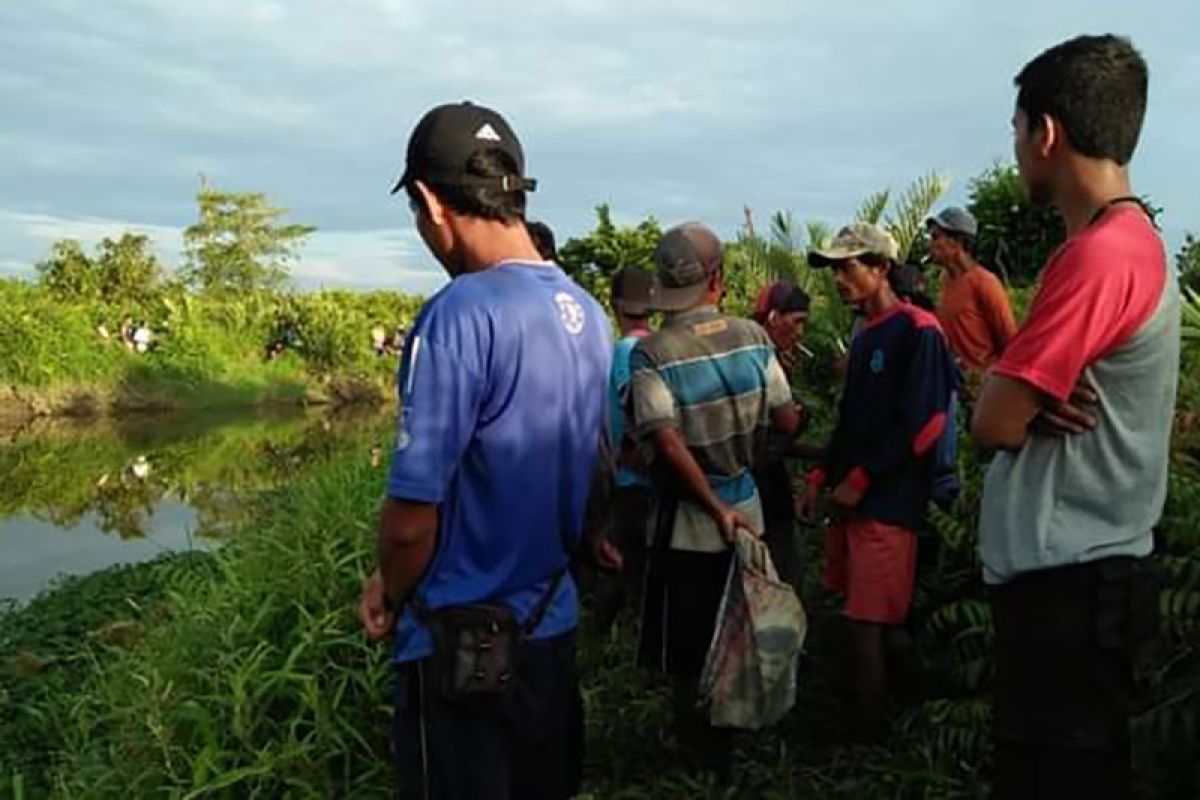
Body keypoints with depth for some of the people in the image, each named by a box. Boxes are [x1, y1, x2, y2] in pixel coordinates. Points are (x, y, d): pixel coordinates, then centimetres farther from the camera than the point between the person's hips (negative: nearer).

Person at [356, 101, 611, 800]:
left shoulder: (462, 314, -22)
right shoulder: (589, 312, 2)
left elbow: (413, 515, -21)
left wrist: (392, 598, -1)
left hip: (465, 643, -7)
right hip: (555, 623, 7)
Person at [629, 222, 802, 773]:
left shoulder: (650, 353, -15)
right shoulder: (752, 337, -5)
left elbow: (670, 444, -22)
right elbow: (788, 423, -1)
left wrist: (716, 510, -14)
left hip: (689, 524, -4)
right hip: (747, 511, 4)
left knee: (689, 658, 12)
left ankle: (706, 757, 24)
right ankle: (737, 734, 38)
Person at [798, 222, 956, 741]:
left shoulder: (917, 330, -10)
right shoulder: (865, 335, 16)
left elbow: (926, 424, -17)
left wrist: (861, 480, -13)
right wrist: (821, 476, 13)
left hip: (888, 503, -8)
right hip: (851, 498, 8)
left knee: (868, 624, -5)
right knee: (857, 616, 12)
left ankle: (869, 737, 4)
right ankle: (855, 723, 22)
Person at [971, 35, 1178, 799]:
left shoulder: (1099, 254, -20)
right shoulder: (1133, 240, 13)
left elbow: (994, 422, -19)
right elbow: (1026, 409, 15)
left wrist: (1012, 393, 1)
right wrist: (1033, 402, -6)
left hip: (1070, 578, -10)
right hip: (1071, 570, 10)